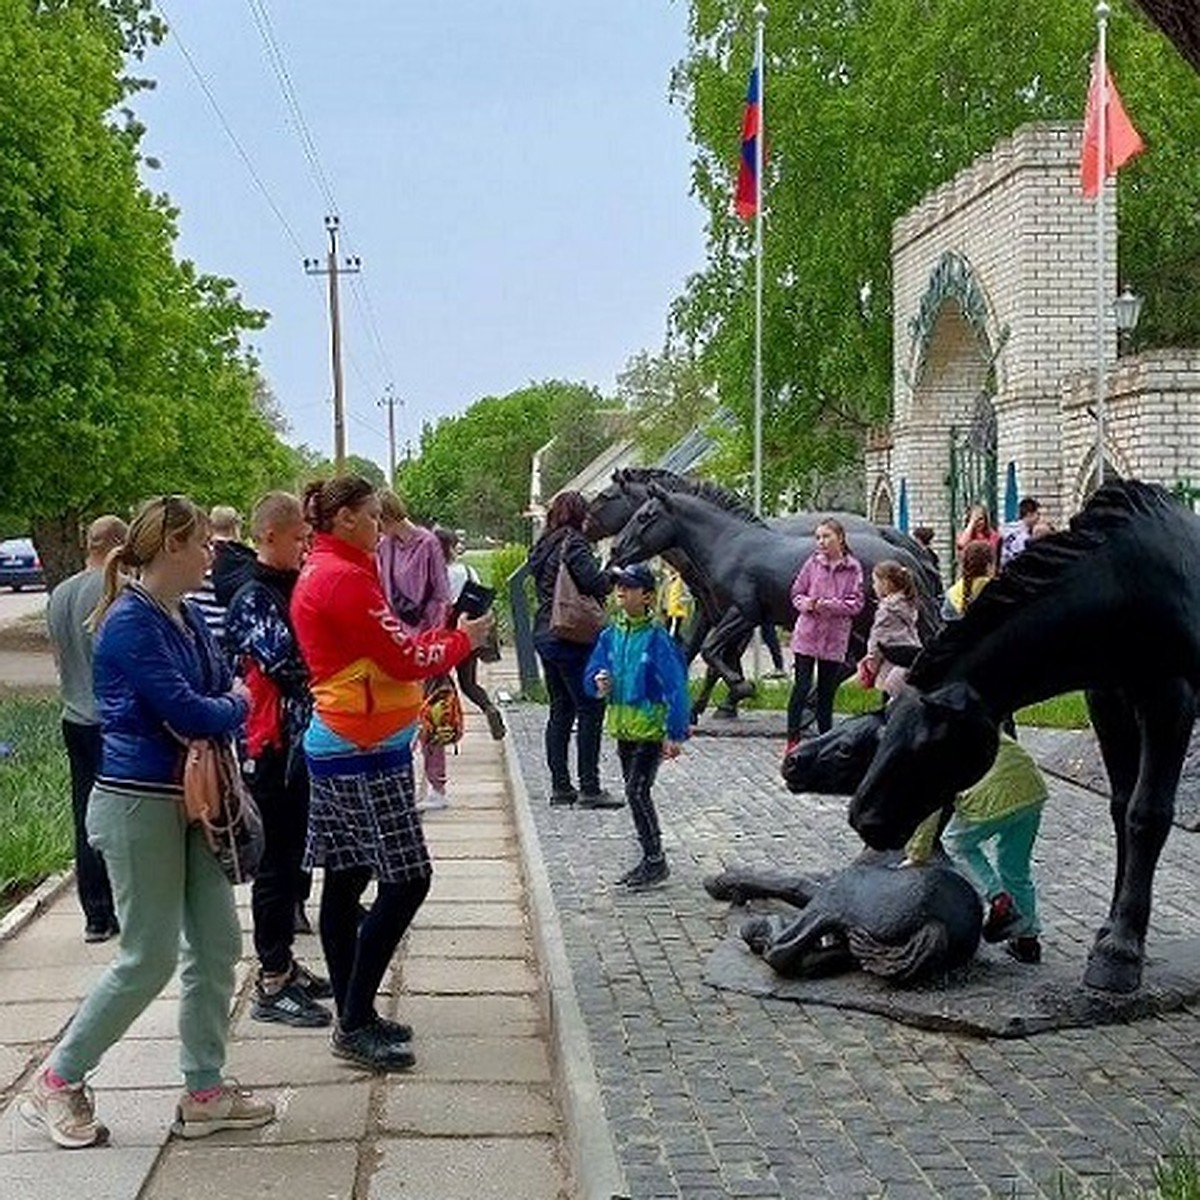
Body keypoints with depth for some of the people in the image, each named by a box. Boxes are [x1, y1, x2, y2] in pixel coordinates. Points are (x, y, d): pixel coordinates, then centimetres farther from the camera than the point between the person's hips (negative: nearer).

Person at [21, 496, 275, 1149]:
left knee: (217, 945, 9)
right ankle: (56, 1083, 17)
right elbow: (188, 712, -23)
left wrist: (212, 713, -11)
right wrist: (234, 706, -4)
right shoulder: (130, 623, -18)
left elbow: (224, 688, 11)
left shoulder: (187, 617, 9)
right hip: (139, 805, -9)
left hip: (190, 799, 9)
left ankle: (204, 1093, 20)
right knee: (149, 959, -1)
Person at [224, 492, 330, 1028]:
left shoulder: (292, 588, 12)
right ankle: (272, 986, 6)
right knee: (275, 864, -2)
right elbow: (288, 664, -22)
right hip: (270, 748, -9)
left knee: (292, 860, 16)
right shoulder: (252, 599, -14)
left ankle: (282, 962, 28)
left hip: (300, 744, 9)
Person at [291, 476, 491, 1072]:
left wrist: (441, 636, 6)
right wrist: (463, 639, -1)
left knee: (345, 881, 12)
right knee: (405, 880, -7)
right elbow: (405, 659, -15)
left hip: (337, 745, 11)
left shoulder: (317, 573, 15)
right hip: (365, 752, -11)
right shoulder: (345, 578, -17)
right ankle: (354, 1025, -2)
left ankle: (353, 1017, 19)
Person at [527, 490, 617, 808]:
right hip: (572, 638, -9)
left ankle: (560, 786, 15)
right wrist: (612, 578, -2)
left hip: (544, 635, 9)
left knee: (560, 710, 13)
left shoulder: (542, 547, 12)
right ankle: (589, 789, -3)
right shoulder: (573, 543, -13)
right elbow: (595, 582, -24)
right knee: (590, 710, -3)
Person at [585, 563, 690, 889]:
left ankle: (656, 860, 1)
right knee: (635, 792, 12)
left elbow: (676, 686, -15)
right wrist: (599, 683, -11)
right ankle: (650, 860, 23)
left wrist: (676, 734, -17)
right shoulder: (610, 635, 4)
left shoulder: (657, 638, -14)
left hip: (651, 727, -7)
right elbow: (591, 675, 13)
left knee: (637, 790, -12)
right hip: (623, 727, 7)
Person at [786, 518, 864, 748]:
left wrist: (830, 605, -18)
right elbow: (796, 592, 7)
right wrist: (805, 603, -14)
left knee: (827, 691, 10)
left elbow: (856, 604, -4)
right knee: (802, 687, -3)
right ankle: (792, 740, 3)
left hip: (835, 638, 0)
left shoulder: (853, 568, -2)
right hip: (807, 634, 0)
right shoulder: (813, 563, 1)